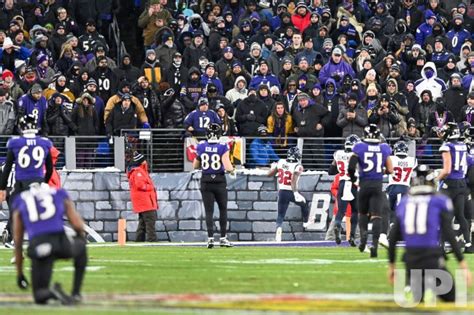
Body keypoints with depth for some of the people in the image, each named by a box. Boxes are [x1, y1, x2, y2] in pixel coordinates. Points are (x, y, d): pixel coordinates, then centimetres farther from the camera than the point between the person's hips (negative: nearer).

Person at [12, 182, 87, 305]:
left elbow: (18, 243, 23)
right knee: (81, 247, 36)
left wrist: (19, 273, 29)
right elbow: (77, 225, 15)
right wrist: (81, 236, 38)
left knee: (40, 296, 13)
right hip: (61, 243, 0)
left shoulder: (20, 203, 25)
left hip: (38, 247, 0)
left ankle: (51, 293, -23)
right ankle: (76, 293, 26)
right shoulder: (60, 195, 24)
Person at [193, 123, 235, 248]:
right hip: (219, 181, -2)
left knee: (208, 211, 4)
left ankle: (210, 238, -7)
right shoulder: (223, 148, -11)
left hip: (206, 182, 2)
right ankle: (223, 237, 12)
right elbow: (227, 167, -17)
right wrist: (232, 170, 4)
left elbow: (195, 166, 8)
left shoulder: (201, 147, -3)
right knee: (223, 209, 12)